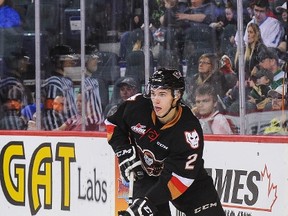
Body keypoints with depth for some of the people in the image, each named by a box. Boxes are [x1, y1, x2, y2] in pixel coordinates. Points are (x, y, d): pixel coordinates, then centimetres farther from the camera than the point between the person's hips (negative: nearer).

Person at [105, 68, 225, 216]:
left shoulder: (189, 130, -31)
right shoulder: (137, 106, -22)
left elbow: (180, 177, -33)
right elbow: (113, 123, 0)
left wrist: (149, 201, -40)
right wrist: (124, 151, -14)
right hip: (146, 174, 1)